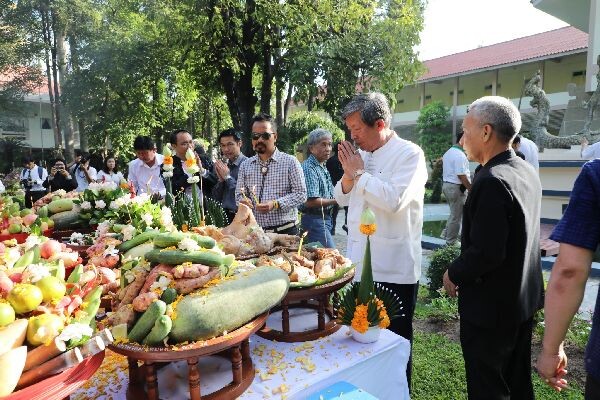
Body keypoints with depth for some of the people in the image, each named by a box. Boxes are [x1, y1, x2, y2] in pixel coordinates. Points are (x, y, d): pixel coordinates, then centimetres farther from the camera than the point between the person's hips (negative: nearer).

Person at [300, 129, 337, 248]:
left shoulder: (323, 167, 14)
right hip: (315, 220, -10)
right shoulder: (309, 168, -17)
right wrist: (336, 201, -16)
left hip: (325, 218, 10)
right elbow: (311, 201, -24)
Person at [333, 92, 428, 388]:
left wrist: (359, 173, -16)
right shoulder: (363, 155, 10)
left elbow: (393, 200, -27)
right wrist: (349, 174, -6)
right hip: (361, 264, 8)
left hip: (393, 269, -7)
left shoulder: (410, 154, -13)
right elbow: (342, 198, 14)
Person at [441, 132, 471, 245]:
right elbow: (461, 176, -21)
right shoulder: (460, 155, -18)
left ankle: (446, 234, 25)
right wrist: (471, 189, -15)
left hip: (446, 185, 10)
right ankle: (451, 242, 9)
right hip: (456, 187, -10)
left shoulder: (448, 152, 12)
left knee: (455, 213, 21)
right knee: (456, 215, 1)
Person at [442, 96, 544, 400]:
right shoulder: (527, 172, 3)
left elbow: (485, 253, -28)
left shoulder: (491, 181, -26)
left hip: (490, 308, -9)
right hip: (524, 300, 9)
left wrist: (454, 274, -12)